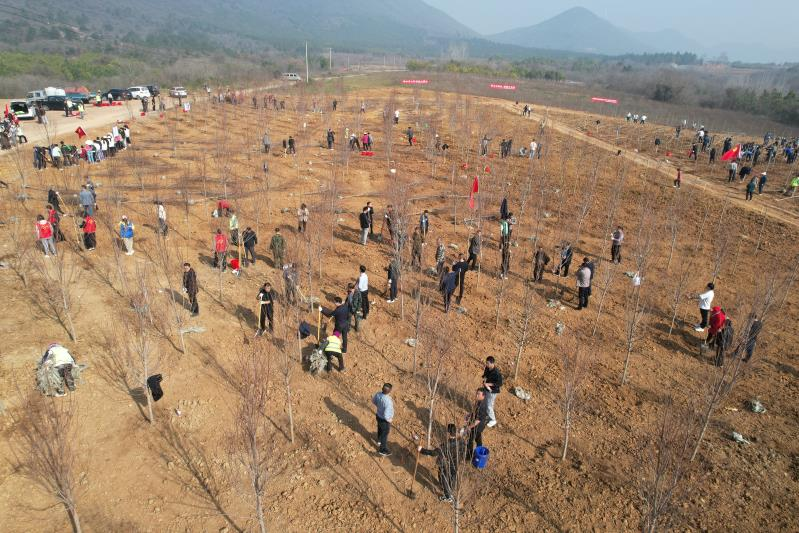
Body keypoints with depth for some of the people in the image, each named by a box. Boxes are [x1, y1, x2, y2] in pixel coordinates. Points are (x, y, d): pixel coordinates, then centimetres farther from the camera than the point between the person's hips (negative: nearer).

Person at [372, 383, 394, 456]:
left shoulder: (378, 394, -22)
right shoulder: (388, 402, -43)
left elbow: (373, 400, 0)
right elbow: (386, 415, -40)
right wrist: (389, 420, -19)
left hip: (378, 416, 7)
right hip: (384, 420, -7)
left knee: (380, 429, 35)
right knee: (385, 434, 19)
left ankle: (379, 440, 63)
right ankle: (383, 450, 41)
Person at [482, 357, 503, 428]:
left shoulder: (497, 373, -31)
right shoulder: (487, 368, -9)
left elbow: (499, 383, -23)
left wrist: (489, 384, -26)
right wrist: (484, 380, -11)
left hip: (492, 391, -7)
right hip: (487, 389, 7)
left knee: (489, 406, 5)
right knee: (487, 404, 24)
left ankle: (493, 420, 26)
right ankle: (490, 416, 46)